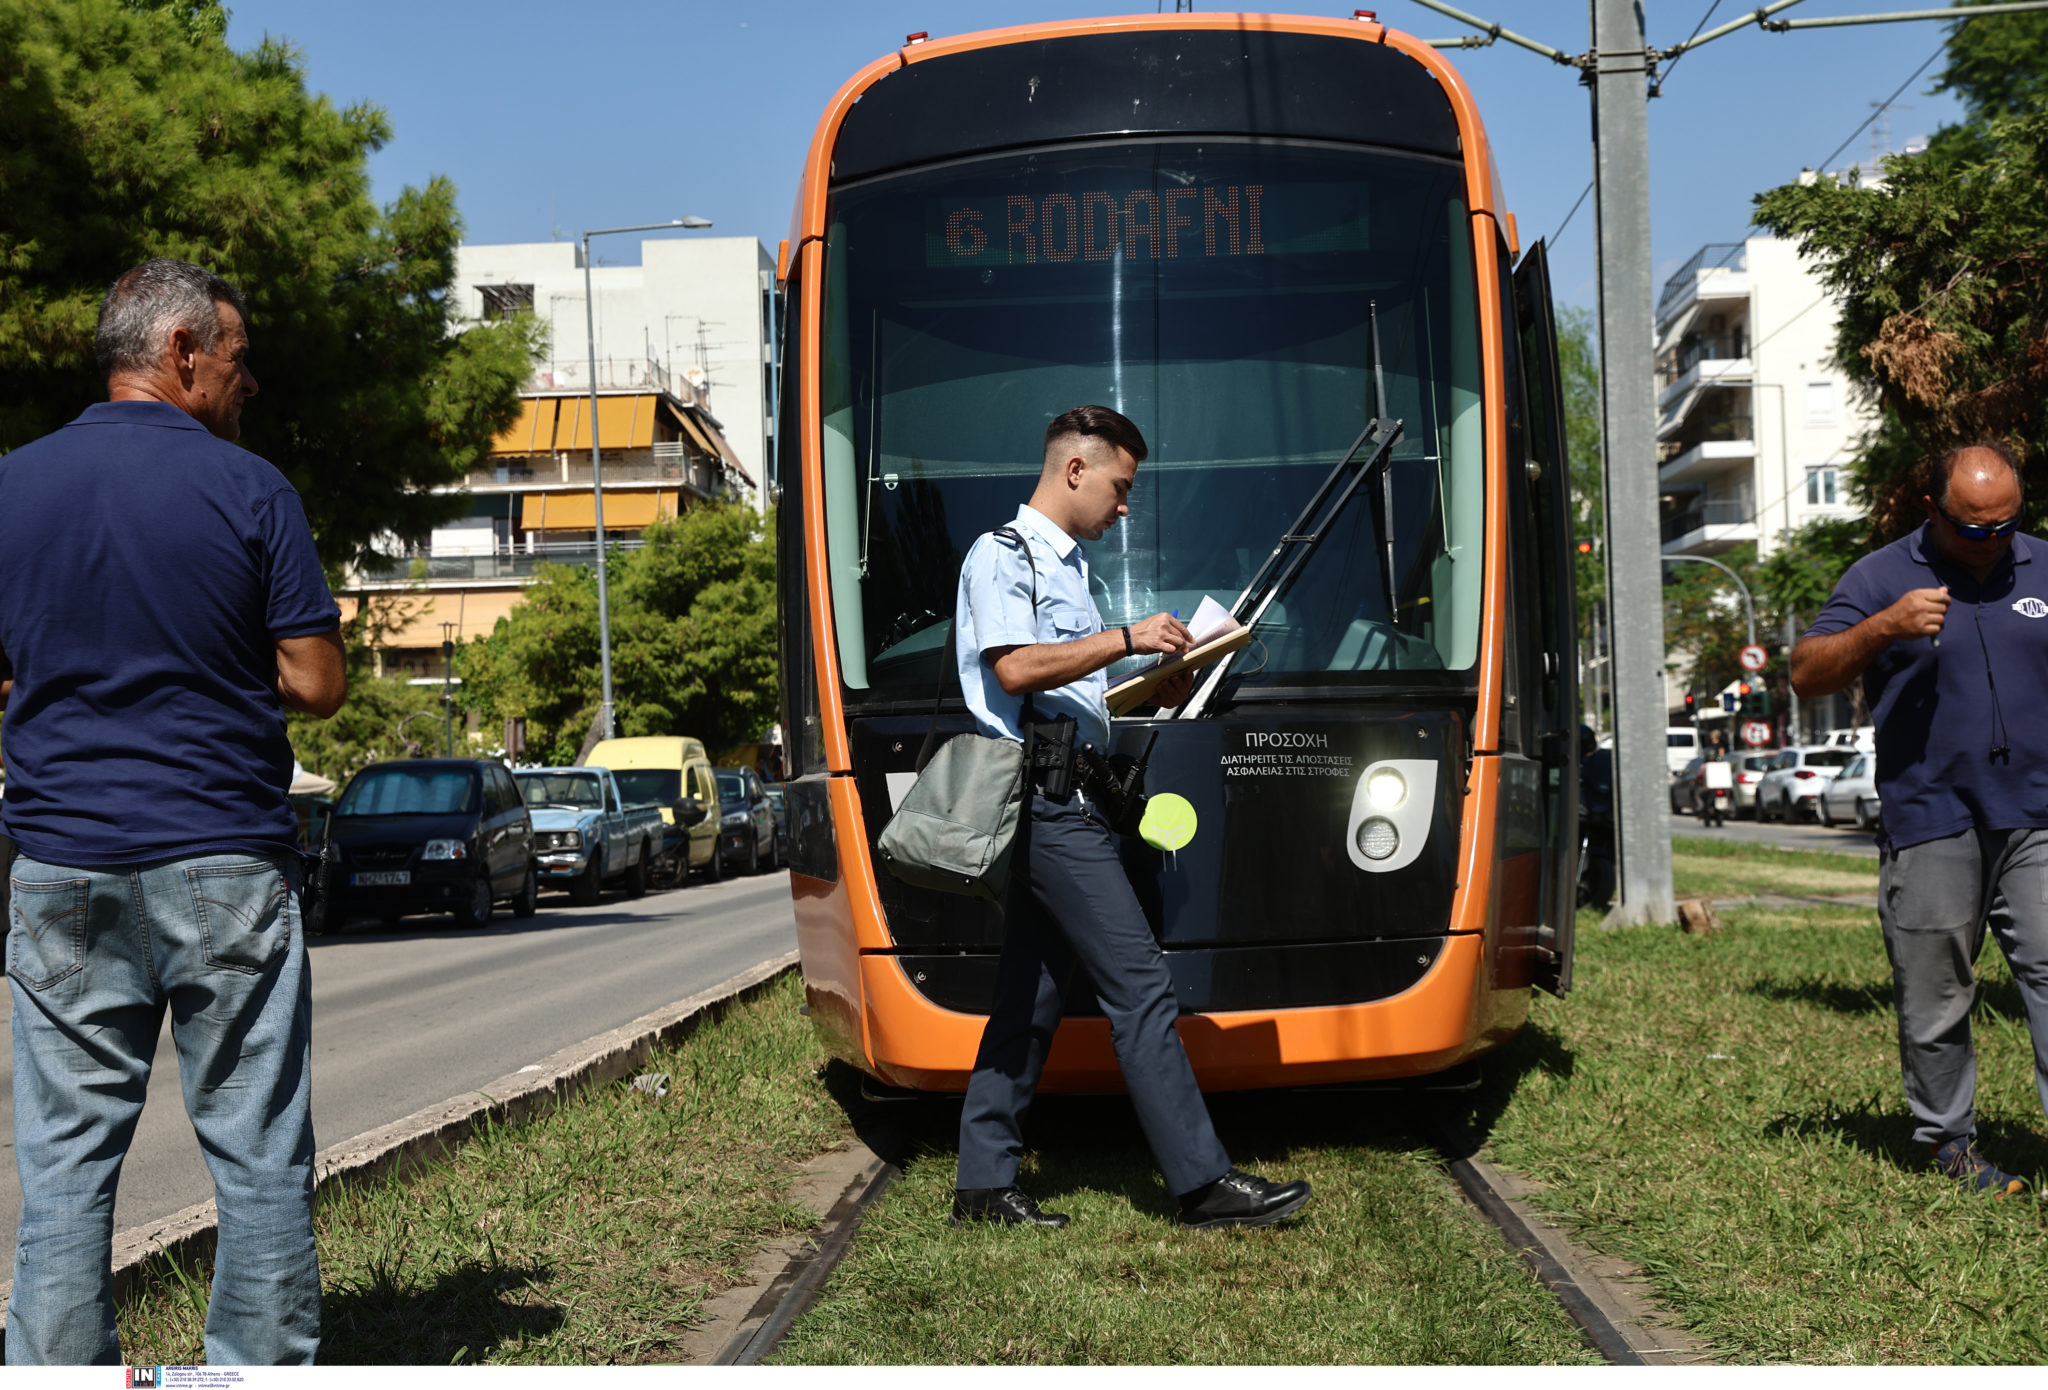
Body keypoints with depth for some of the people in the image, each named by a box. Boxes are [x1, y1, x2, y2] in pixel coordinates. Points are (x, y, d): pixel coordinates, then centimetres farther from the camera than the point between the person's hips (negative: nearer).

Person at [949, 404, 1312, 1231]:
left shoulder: (1066, 564, 24)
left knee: (1031, 994, 9)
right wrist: (1125, 641, -17)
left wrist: (1151, 689, 13)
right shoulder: (1002, 555, -6)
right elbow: (1016, 668, -20)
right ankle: (1204, 1183, -7)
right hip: (1046, 798, -10)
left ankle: (984, 1186, 13)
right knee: (1138, 988, -10)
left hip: (1064, 801, 10)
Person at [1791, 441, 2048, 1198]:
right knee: (1935, 995, 5)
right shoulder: (1881, 578, 3)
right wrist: (1882, 629, -17)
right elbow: (1807, 674, -3)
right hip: (1930, 826, -2)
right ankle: (1949, 1139, 18)